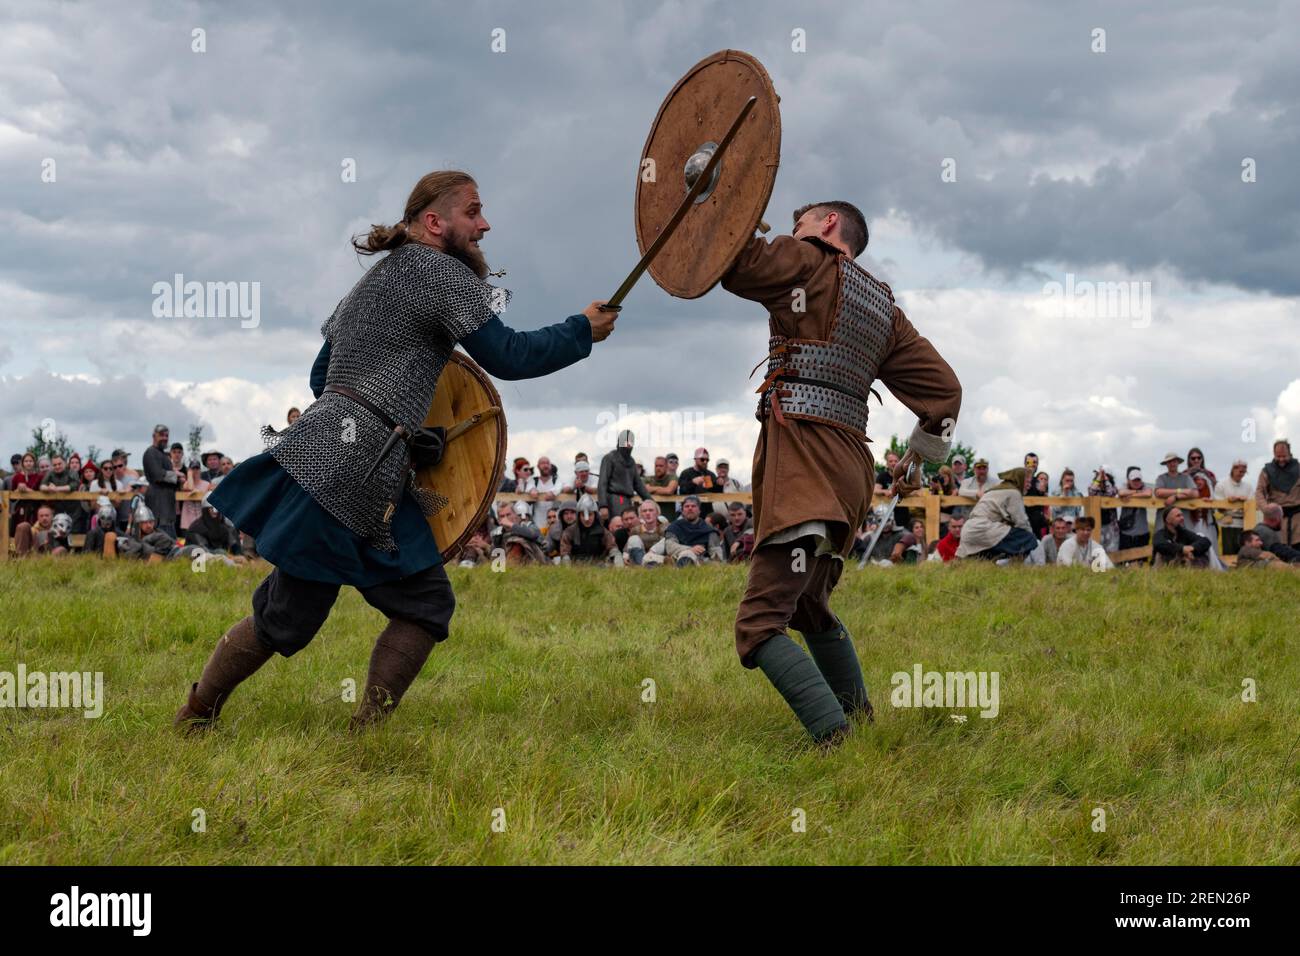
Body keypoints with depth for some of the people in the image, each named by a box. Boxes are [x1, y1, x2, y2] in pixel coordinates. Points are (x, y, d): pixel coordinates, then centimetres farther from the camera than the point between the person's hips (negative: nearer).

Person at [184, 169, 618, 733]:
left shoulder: (377, 277, 22)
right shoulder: (441, 272, -6)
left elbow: (321, 375, 23)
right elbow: (508, 358, -11)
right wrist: (584, 330, 0)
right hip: (348, 470, -10)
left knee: (426, 603, 9)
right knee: (287, 619, 0)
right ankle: (193, 719, 11)